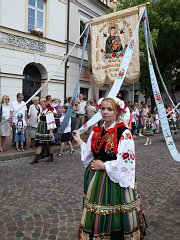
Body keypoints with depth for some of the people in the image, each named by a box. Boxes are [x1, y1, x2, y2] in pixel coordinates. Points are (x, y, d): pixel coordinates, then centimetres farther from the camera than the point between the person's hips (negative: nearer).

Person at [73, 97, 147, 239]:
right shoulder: (97, 131, 5)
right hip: (96, 181, 6)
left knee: (114, 221, 10)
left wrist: (103, 165, -14)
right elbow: (89, 155, 13)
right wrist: (79, 140, 18)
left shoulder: (124, 133, -16)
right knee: (95, 218, 18)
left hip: (115, 181, -6)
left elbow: (126, 163, -20)